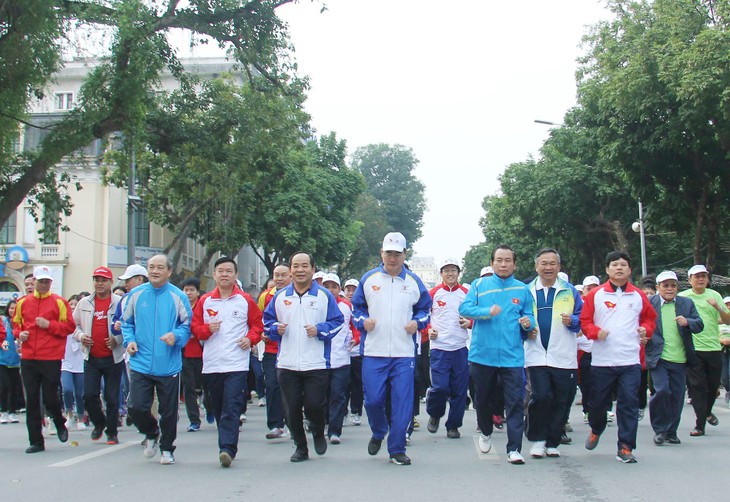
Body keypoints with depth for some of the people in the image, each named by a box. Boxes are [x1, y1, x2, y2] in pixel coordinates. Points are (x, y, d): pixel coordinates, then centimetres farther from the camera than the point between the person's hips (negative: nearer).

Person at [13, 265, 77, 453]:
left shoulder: (59, 302, 0)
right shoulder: (23, 302, 11)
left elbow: (70, 326, -2)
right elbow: (16, 323, 22)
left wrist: (49, 325, -14)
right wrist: (19, 333, 2)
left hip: (51, 359, -3)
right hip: (28, 358, 3)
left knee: (50, 398, -2)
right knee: (31, 400, 3)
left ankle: (60, 423, 30)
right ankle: (36, 441, 11)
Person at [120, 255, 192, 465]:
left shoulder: (178, 296, -1)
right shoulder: (135, 294, 4)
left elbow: (188, 325, 2)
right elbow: (126, 322, 15)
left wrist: (176, 336, -17)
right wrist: (129, 340, -3)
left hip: (169, 366, -1)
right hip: (141, 364, 1)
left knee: (169, 411, 6)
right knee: (136, 408, -6)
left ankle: (167, 449, 27)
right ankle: (152, 433, 25)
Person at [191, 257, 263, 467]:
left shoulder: (245, 300, 5)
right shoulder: (204, 301, 9)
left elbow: (257, 323, 12)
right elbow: (195, 327, 11)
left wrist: (250, 338, -5)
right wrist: (207, 329, -9)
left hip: (237, 364, -3)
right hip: (211, 364, 3)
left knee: (231, 408, -12)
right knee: (218, 409, 9)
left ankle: (227, 449, -17)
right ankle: (228, 447, 19)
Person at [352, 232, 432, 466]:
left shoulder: (413, 281, 8)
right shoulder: (369, 279, 6)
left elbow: (425, 308, 18)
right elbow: (356, 306, 14)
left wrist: (417, 322, -2)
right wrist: (363, 321, -5)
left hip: (404, 353, 0)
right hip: (373, 353, 0)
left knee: (403, 402, -2)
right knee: (373, 399, -2)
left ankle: (397, 450, 9)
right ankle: (378, 433, 29)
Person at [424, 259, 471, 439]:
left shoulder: (466, 293, 9)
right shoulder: (433, 293, 4)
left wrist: (469, 322, -4)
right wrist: (428, 329, -6)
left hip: (460, 348, 2)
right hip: (439, 346, -2)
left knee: (459, 389, 4)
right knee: (439, 387, -12)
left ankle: (453, 426, 17)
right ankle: (434, 415, 16)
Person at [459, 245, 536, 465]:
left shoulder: (523, 290, 7)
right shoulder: (479, 285, 3)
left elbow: (529, 316, 12)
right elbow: (464, 308, -6)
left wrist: (528, 323, -11)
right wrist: (488, 311, -22)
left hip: (512, 356, 0)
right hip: (482, 354, 0)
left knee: (515, 403, -7)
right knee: (482, 399, 15)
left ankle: (514, 449, -3)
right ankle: (485, 433, 41)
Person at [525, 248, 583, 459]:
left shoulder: (569, 291, 8)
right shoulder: (527, 291, 8)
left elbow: (582, 318, 7)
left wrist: (572, 321, -12)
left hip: (564, 356, 1)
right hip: (537, 355, -1)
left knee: (561, 402, 5)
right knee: (541, 396, -13)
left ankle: (552, 442, 18)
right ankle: (537, 440, 4)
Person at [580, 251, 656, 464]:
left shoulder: (639, 296, 8)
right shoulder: (595, 295, 2)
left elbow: (649, 317, 21)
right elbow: (584, 320, 4)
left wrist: (646, 330, 1)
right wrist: (595, 332, -14)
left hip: (630, 361, 1)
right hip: (601, 361, -1)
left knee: (629, 403, -4)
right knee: (599, 402, 10)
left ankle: (625, 447, 2)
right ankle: (596, 430, 40)